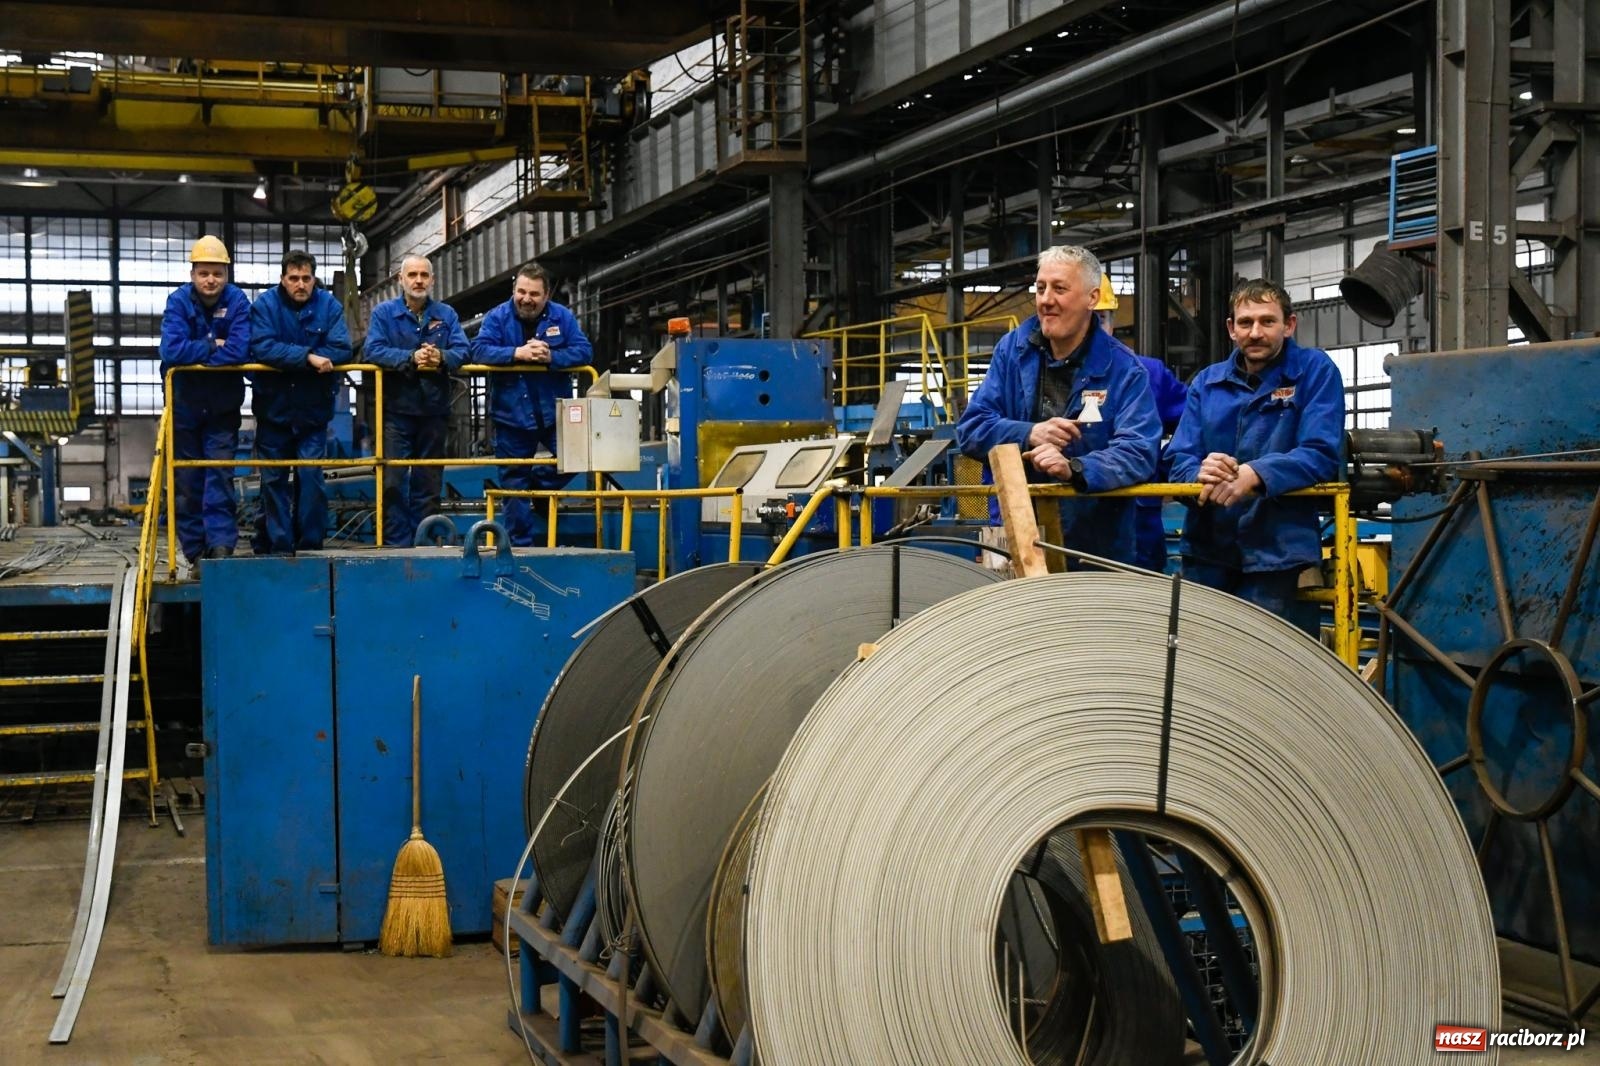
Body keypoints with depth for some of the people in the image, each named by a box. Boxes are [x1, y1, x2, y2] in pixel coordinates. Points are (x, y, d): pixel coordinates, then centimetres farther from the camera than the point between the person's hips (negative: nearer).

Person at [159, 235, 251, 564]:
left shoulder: (237, 301, -10)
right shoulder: (178, 301, -10)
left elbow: (239, 351, -24)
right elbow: (171, 351, -24)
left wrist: (195, 352, -19)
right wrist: (213, 346, -18)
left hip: (222, 405, -1)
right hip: (184, 404, 1)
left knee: (220, 475, -6)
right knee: (187, 480, 5)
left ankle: (221, 544, -6)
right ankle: (196, 551, 11)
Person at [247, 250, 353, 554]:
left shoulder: (330, 306, -4)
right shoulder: (265, 304, -7)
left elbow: (341, 349, -15)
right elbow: (262, 348, -20)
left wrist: (288, 359, -21)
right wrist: (308, 357, -28)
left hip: (313, 410, 0)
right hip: (273, 407, 0)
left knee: (311, 477, -2)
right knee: (273, 480, 5)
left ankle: (310, 545, 6)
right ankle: (277, 546, 10)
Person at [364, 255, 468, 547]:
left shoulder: (446, 314, 8)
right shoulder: (384, 312, 1)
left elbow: (462, 351, -2)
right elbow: (374, 350, -12)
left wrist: (440, 356, -24)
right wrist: (411, 358, -24)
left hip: (433, 410, 3)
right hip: (396, 410, -3)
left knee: (428, 483, 9)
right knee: (393, 482, -7)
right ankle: (396, 544, -3)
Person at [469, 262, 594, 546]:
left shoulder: (562, 317, -2)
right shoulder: (498, 318, -5)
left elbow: (584, 351, -9)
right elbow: (479, 350, -16)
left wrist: (551, 357, -25)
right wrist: (517, 353, -29)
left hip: (554, 413, 1)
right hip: (512, 415, -1)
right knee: (514, 484, 6)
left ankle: (539, 485, 24)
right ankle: (519, 542, 16)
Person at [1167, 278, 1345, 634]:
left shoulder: (1315, 371, -1)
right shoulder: (1206, 382, 11)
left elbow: (1321, 455, -12)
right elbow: (1179, 461, 4)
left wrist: (1255, 474, -27)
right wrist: (1201, 472, -20)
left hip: (1279, 554, -4)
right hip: (1207, 552, 4)